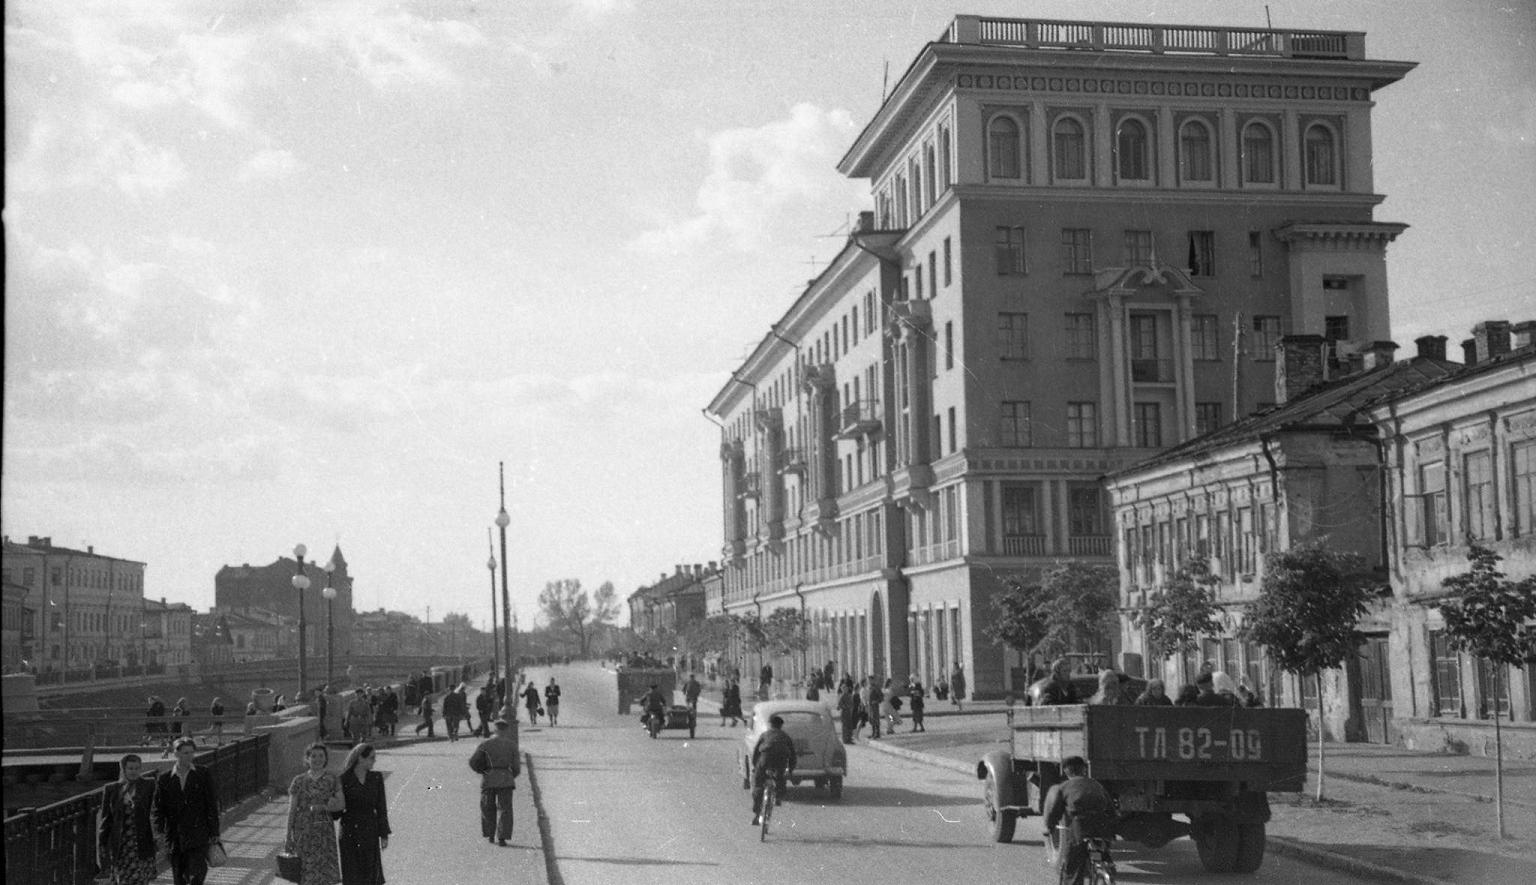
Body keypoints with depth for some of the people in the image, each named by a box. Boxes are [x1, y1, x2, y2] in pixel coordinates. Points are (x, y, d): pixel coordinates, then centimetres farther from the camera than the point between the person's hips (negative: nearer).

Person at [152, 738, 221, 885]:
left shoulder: (203, 775, 4)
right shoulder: (164, 779, 7)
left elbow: (212, 805, 3)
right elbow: (158, 807, 7)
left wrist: (214, 833, -2)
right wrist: (158, 828, -11)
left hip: (198, 838, -2)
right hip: (175, 838, 2)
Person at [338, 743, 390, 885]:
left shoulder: (376, 779, 3)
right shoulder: (343, 780, -5)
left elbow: (381, 808, 5)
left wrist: (384, 835, 2)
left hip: (370, 832, 3)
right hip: (349, 832, -3)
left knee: (371, 873, 3)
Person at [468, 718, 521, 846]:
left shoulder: (485, 743, 1)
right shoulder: (512, 744, 1)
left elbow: (472, 761, -4)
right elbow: (516, 766, 1)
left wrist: (480, 771, 14)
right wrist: (513, 776, 20)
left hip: (488, 779, 1)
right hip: (505, 780, -1)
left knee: (488, 808, 17)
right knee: (504, 809, 3)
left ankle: (490, 836, 23)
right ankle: (501, 837, -6)